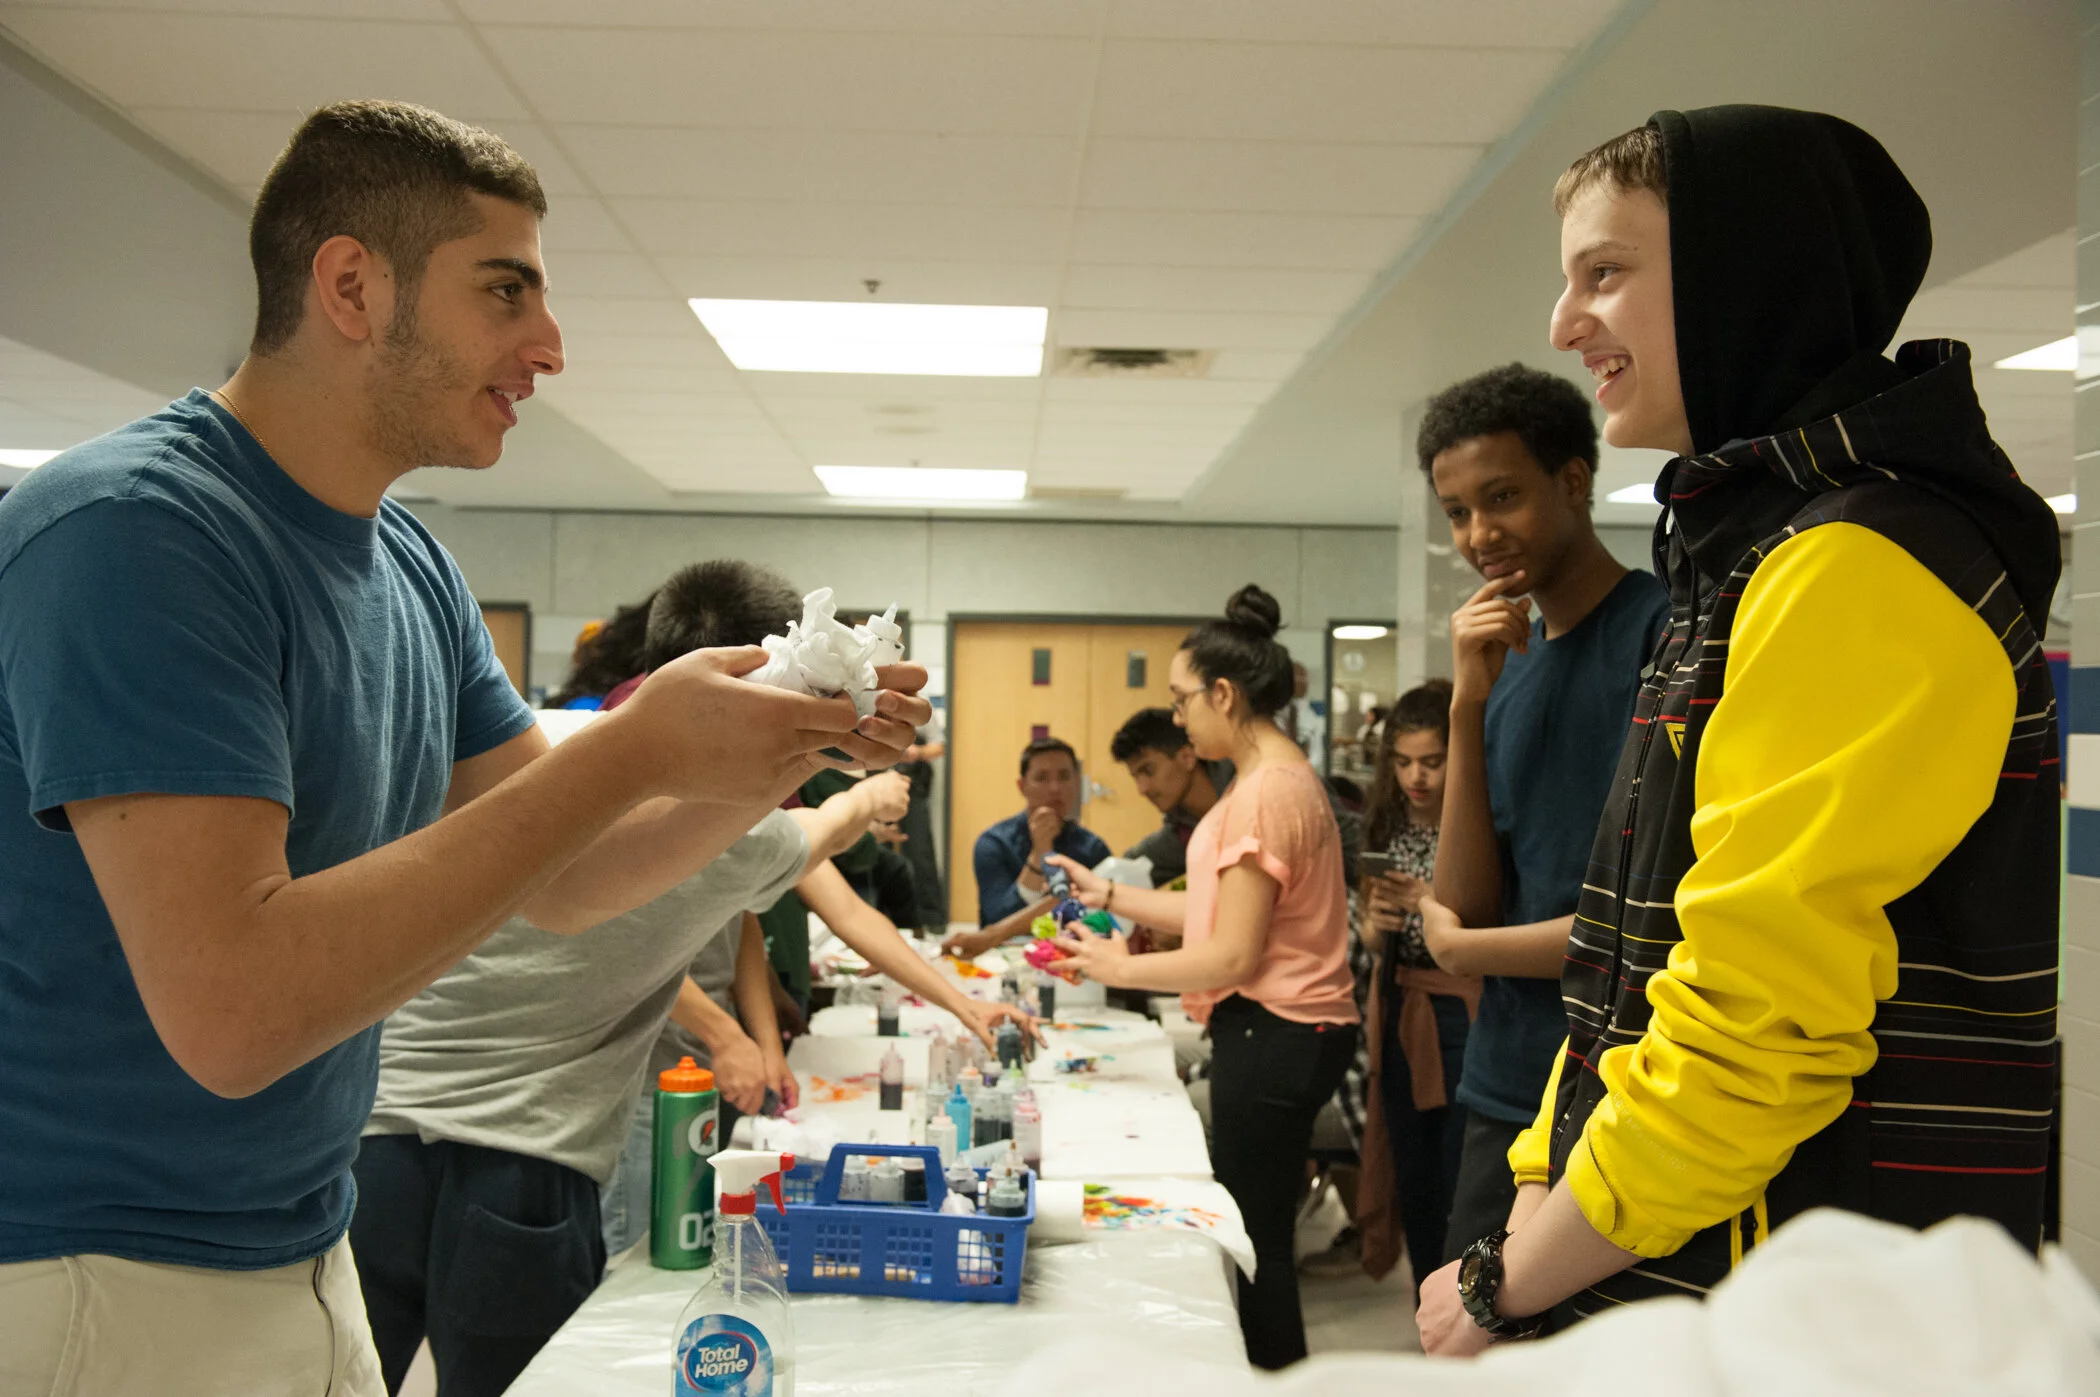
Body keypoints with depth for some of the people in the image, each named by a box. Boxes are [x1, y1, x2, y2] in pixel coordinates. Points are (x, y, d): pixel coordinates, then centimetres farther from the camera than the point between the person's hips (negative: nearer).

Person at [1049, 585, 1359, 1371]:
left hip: (1271, 1037, -10)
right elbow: (1226, 909, 13)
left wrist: (1121, 969, -7)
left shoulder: (1265, 792, -20)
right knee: (1257, 1229, 16)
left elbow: (1233, 957, -19)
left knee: (1258, 1240, 0)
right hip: (1281, 1032, 10)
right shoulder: (1281, 777, 13)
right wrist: (1108, 894, 15)